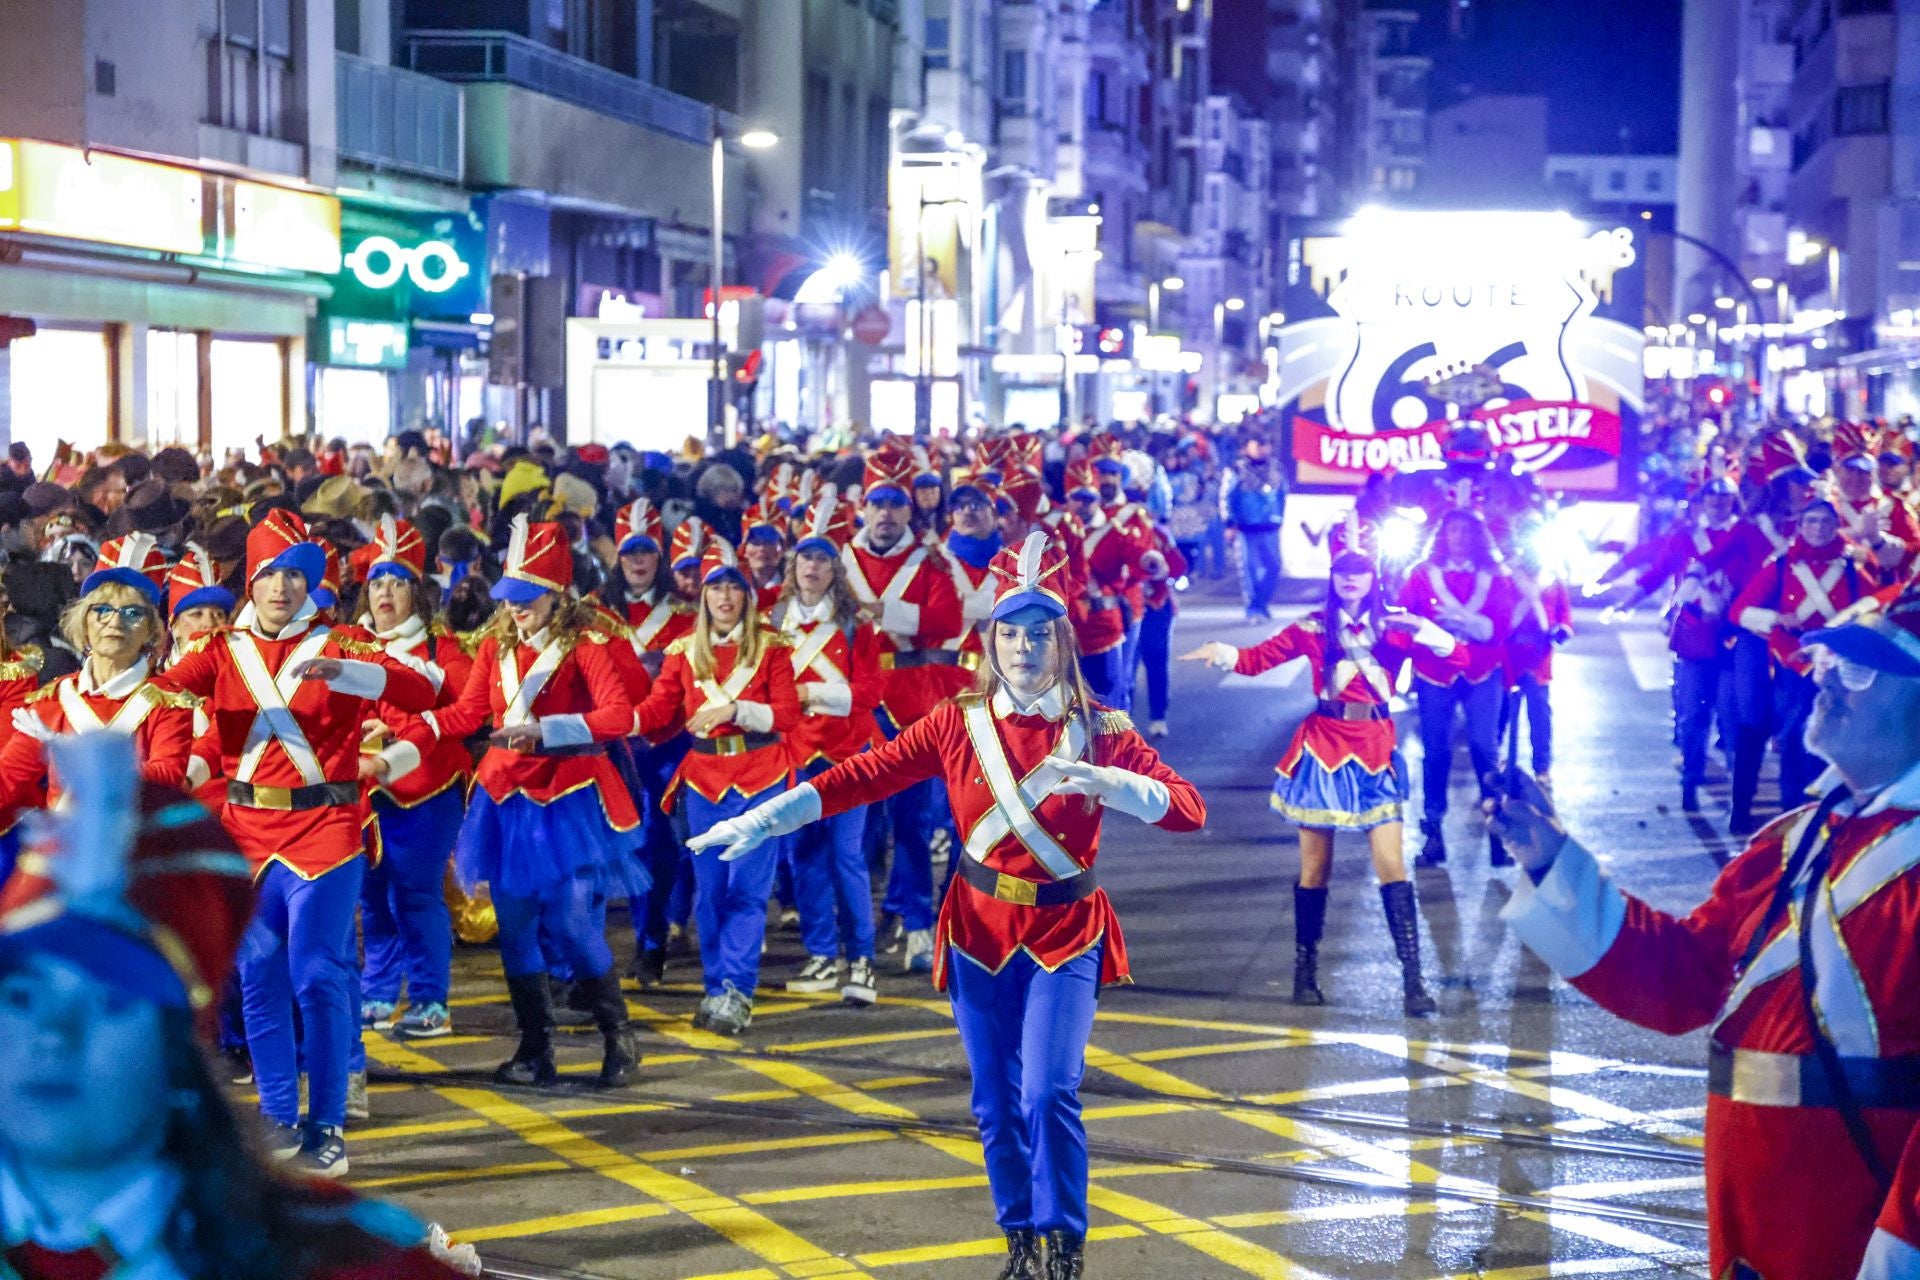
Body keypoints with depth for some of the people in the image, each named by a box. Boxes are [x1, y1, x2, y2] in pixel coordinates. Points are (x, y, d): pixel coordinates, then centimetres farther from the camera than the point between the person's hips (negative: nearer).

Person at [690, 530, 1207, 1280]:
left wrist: (1106, 781, -30)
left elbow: (1188, 810, -13)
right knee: (997, 1104, 5)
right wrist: (761, 821, -16)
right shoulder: (960, 724, -2)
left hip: (1066, 934, -2)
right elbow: (862, 776, -8)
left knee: (1049, 1095, -14)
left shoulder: (1100, 731, -6)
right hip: (981, 930, 2)